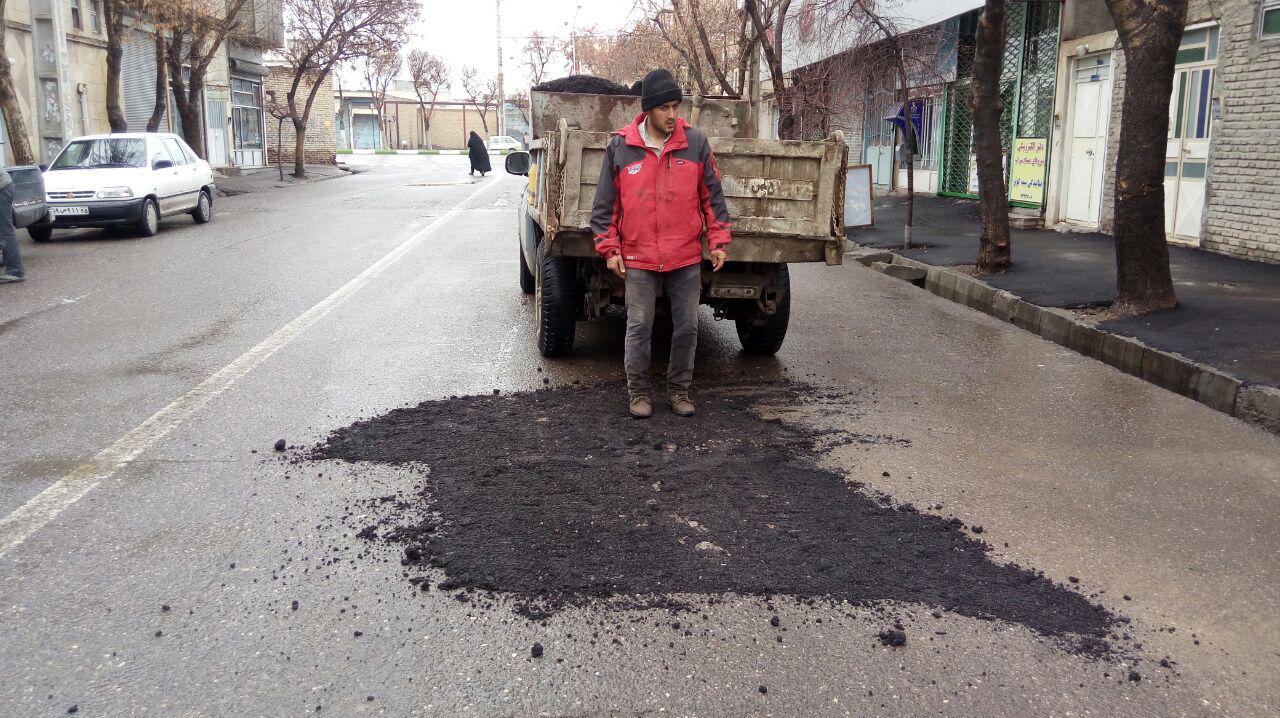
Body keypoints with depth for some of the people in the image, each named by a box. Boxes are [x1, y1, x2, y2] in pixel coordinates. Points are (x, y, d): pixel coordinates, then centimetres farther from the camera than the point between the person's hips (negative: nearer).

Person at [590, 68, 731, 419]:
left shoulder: (695, 142, 0)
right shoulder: (620, 146, -2)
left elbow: (712, 196, 5)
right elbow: (606, 202, 4)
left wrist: (718, 242, 1)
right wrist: (609, 248, 0)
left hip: (686, 258, 1)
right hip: (638, 259, -1)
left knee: (687, 327, 7)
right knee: (639, 327, 5)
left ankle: (679, 390, 23)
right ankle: (638, 391, 20)